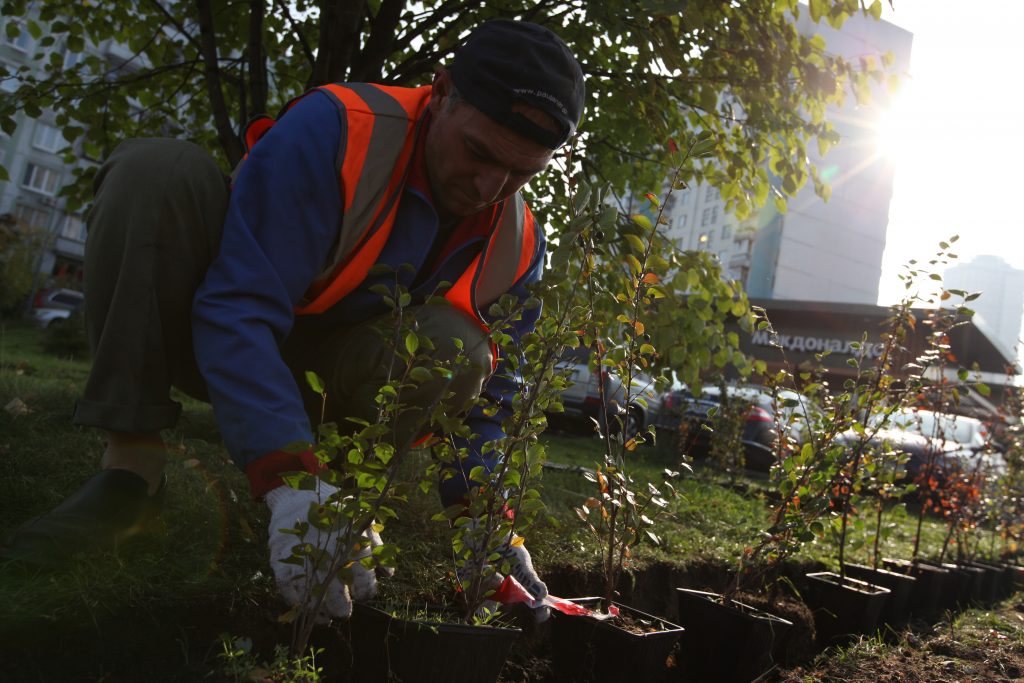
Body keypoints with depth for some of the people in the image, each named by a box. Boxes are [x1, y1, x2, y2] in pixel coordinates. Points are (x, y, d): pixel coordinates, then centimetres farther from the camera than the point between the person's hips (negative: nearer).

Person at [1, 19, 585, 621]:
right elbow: (235, 309, -34)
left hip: (318, 373, 2)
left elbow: (489, 398, -4)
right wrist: (290, 481, -44)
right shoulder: (335, 131, -27)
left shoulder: (516, 246, -12)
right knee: (161, 168, -29)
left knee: (457, 350, -28)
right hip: (222, 350, -2)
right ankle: (132, 469, -27)